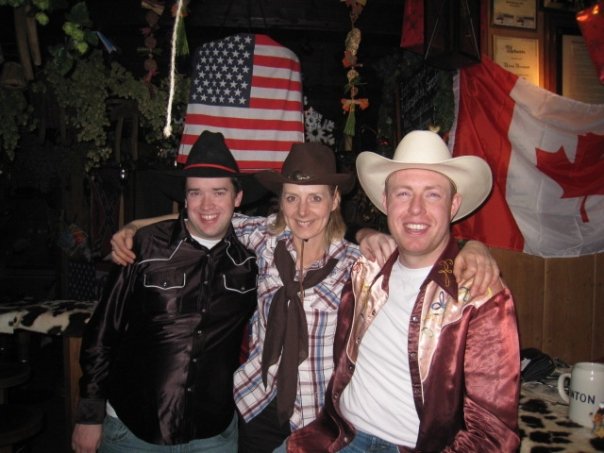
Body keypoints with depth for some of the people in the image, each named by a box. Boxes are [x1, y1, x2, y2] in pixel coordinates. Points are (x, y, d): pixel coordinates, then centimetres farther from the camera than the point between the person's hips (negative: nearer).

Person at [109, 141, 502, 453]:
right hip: (257, 403, 3)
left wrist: (473, 248, -35)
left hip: (319, 417, -2)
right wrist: (133, 229, -5)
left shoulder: (355, 263, -15)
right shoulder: (269, 236, -8)